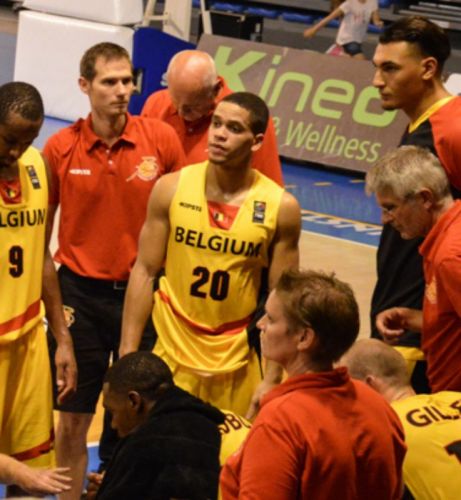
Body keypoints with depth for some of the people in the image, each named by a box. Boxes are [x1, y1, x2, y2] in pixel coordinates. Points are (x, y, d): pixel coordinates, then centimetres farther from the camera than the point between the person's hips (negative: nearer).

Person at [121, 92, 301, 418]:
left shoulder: (281, 207, -7)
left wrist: (272, 379, -5)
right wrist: (128, 355, -4)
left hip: (237, 364, -1)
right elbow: (145, 272, 0)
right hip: (172, 355, 1)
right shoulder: (172, 189, -4)